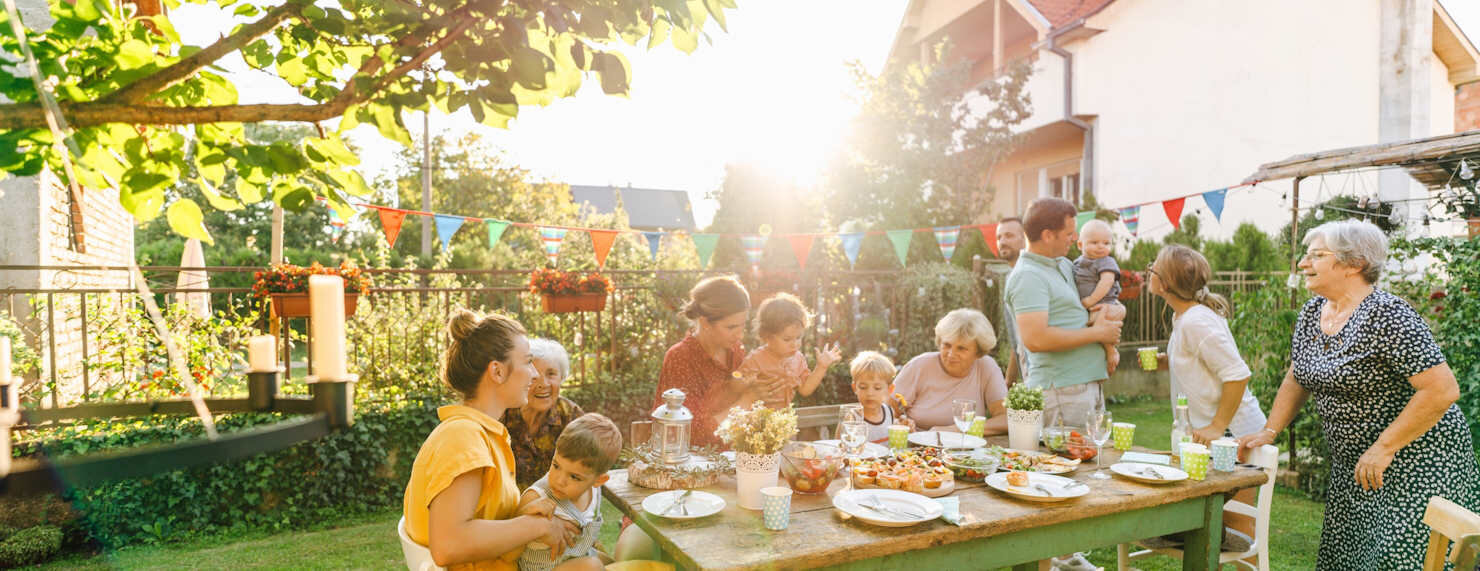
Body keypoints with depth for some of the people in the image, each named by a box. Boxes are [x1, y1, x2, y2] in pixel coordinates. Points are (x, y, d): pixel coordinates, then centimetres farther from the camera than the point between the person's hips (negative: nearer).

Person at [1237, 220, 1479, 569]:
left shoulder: (1386, 315, -20)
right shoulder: (1311, 313, 4)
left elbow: (1443, 390, -24)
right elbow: (1297, 379, 14)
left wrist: (1383, 448, -21)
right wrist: (1269, 431, 6)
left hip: (1416, 459, -8)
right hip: (1353, 465, 8)